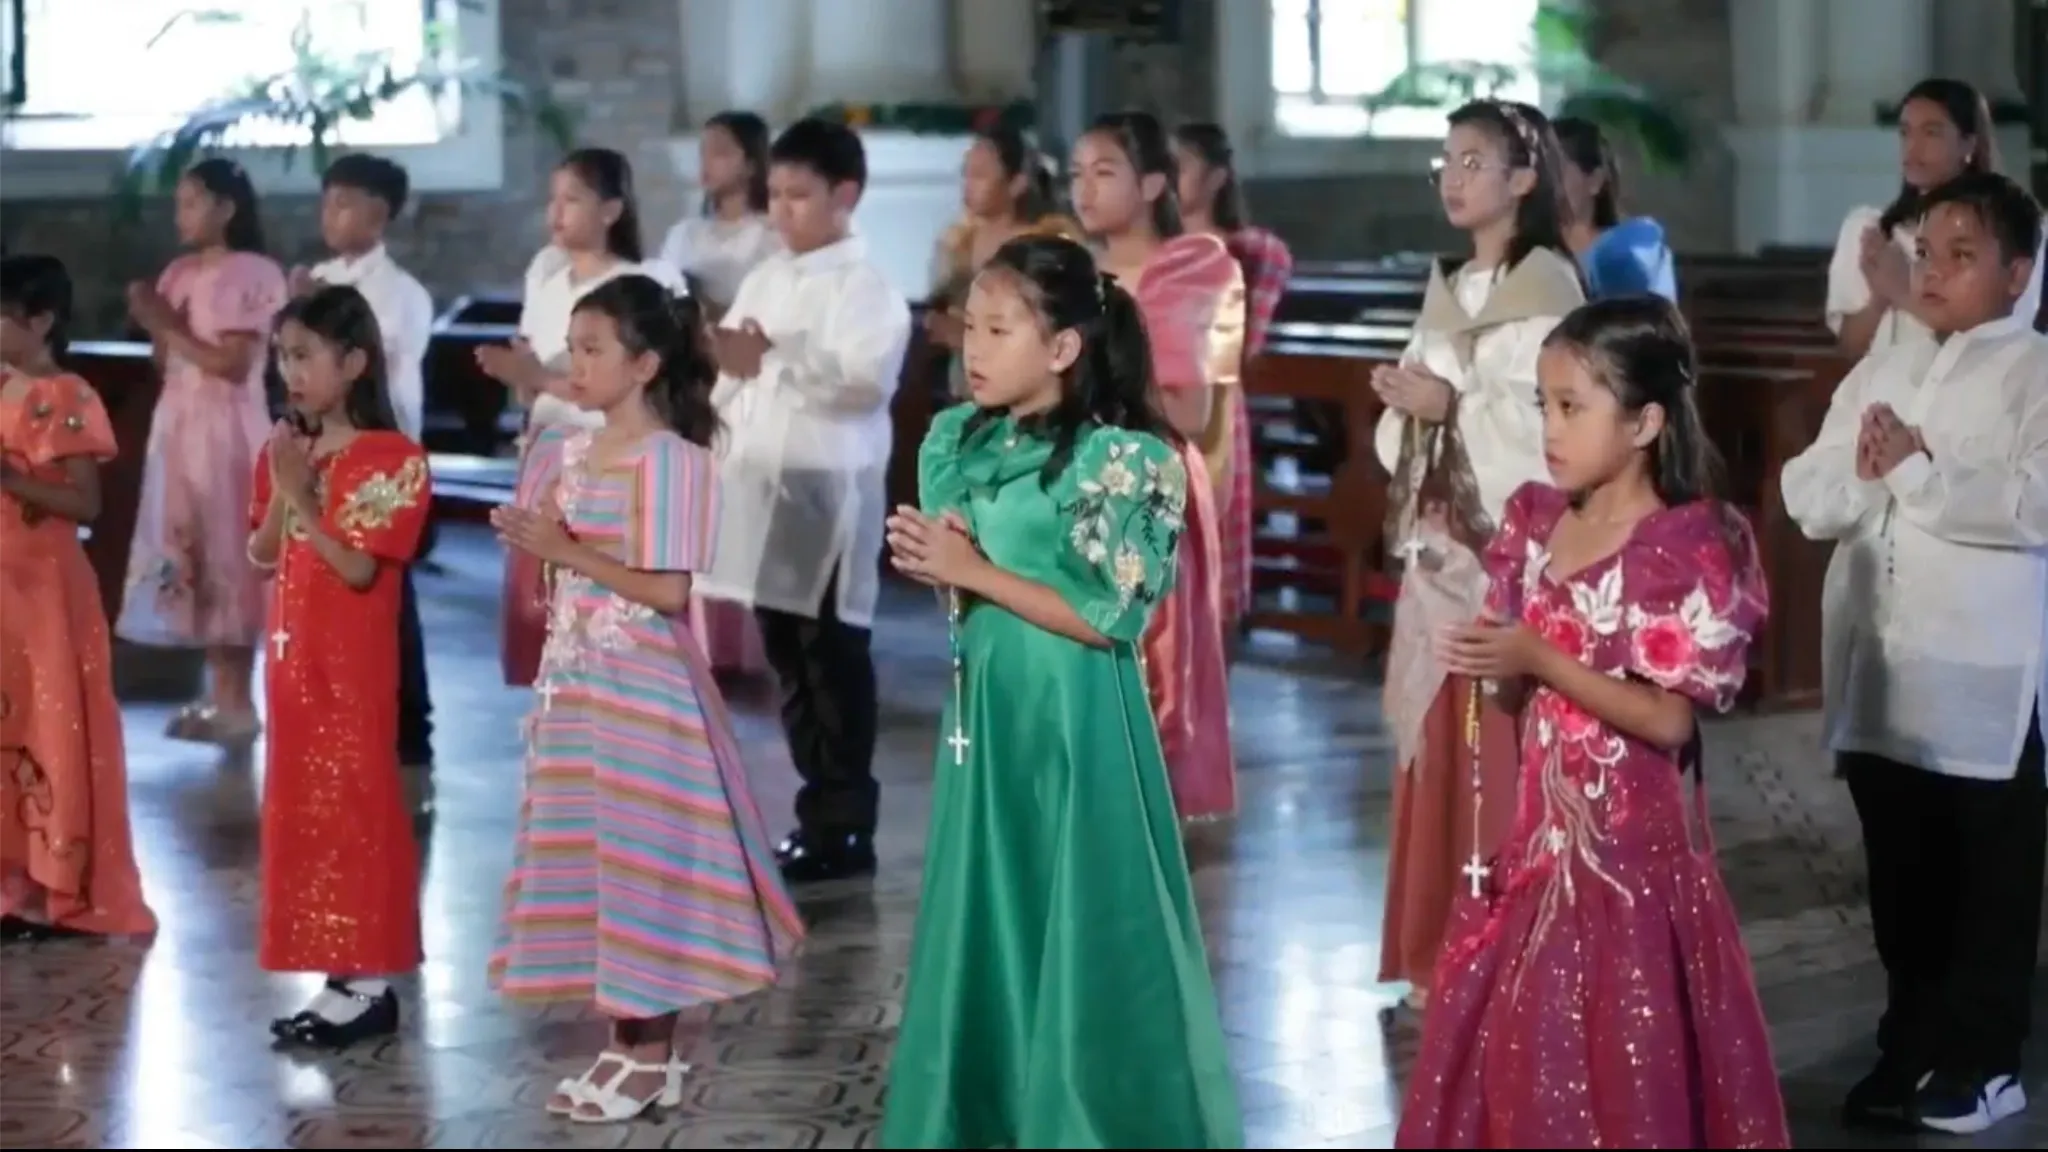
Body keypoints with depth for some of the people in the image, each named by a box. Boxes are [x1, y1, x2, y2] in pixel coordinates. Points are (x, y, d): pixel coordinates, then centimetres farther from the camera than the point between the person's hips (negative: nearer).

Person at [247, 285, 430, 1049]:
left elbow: (358, 567, -19)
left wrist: (302, 498, -20)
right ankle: (341, 978, 18)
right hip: (293, 656, 8)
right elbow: (262, 556, 8)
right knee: (303, 810, 10)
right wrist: (279, 494, -7)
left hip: (352, 664, -8)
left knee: (354, 808, -3)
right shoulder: (286, 450, 9)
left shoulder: (391, 460, -13)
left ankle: (368, 982, 4)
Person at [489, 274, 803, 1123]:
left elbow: (670, 591, -17)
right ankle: (624, 1046, 19)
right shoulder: (562, 454, 9)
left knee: (645, 863, -2)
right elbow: (550, 578, 15)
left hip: (642, 690, -8)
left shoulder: (673, 458, -12)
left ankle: (656, 1057, 8)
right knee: (588, 863, 10)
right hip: (573, 686, 8)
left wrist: (569, 551, -19)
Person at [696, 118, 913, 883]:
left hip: (826, 492, -8)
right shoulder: (766, 278, 15)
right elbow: (732, 373, 18)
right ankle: (818, 809, 21)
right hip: (761, 486, 8)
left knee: (833, 660, -2)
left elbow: (863, 376, -23)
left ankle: (844, 827, 4)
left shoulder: (862, 284, -8)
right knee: (788, 659, 12)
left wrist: (771, 361, -27)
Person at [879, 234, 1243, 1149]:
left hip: (1073, 723, -6)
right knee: (984, 923, 13)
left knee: (1082, 930, 1)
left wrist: (976, 573, -15)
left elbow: (1109, 617, -17)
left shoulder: (1117, 459, -14)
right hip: (987, 711, 6)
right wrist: (930, 563, -8)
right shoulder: (956, 442, 6)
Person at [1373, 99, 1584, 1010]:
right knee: (1437, 748, 10)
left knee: (1500, 756, -7)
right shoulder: (1447, 288, 16)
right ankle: (1442, 953, 18)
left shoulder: (1548, 285, -8)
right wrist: (1404, 400, -4)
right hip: (1441, 543, 8)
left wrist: (1452, 407, -18)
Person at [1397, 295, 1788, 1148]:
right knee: (1511, 1051, 13)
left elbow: (1671, 722, -17)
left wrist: (1541, 660, -22)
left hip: (1627, 847, -6)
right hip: (1532, 834, 6)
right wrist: (1488, 666, -9)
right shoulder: (1535, 520, 5)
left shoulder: (1689, 548, -14)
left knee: (1619, 1068, 1)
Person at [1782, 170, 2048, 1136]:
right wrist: (1863, 472, -12)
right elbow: (1806, 497, 8)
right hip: (1877, 665, 6)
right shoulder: (1878, 373, 13)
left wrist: (1919, 470, -17)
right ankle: (1912, 1046, 26)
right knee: (1901, 872, 14)